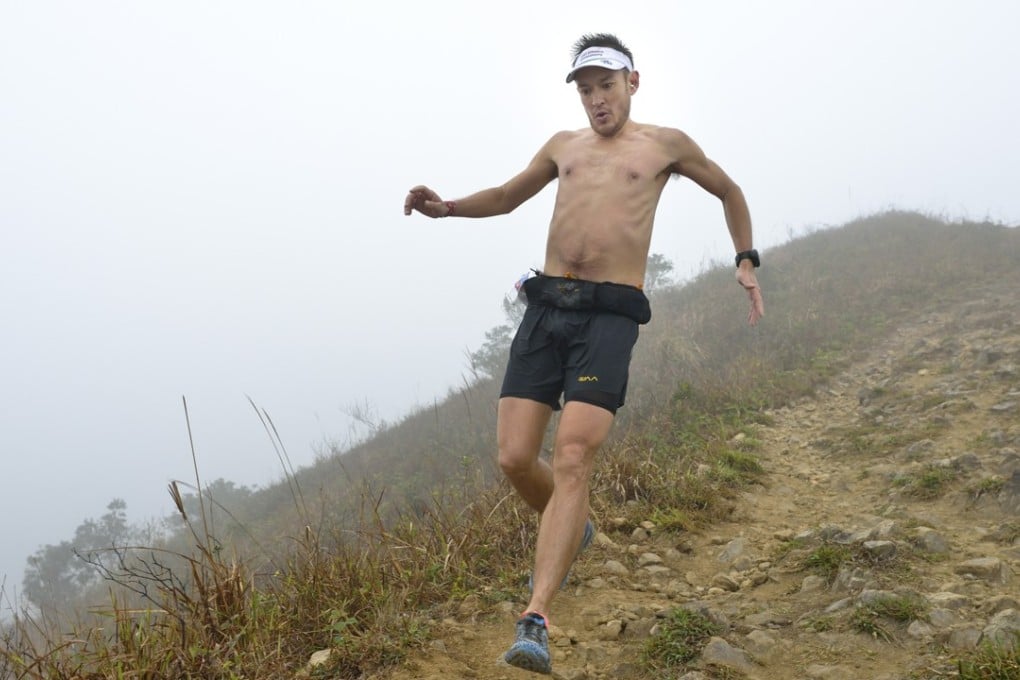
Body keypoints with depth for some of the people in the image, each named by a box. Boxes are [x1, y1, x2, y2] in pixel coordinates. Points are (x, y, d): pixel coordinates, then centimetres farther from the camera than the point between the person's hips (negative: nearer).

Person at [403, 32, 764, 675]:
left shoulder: (665, 144, 13)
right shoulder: (563, 145, 22)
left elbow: (729, 191, 27)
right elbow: (508, 196, 35)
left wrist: (747, 261, 17)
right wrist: (448, 208, 17)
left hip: (610, 315, -4)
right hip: (545, 308, 4)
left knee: (573, 460, -18)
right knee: (515, 458, -4)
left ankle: (536, 622, -20)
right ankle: (572, 531, 28)